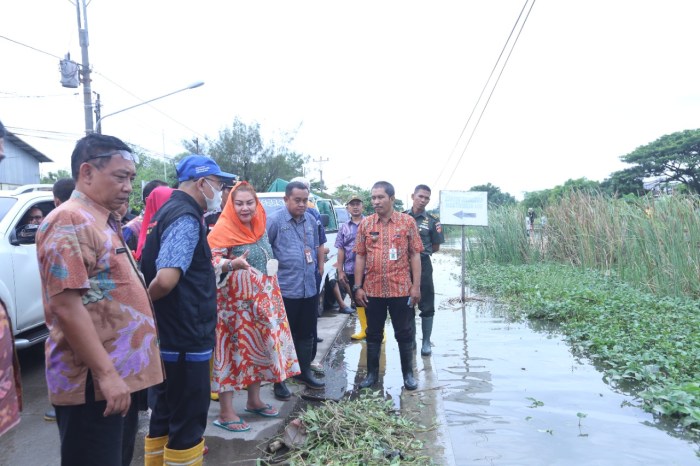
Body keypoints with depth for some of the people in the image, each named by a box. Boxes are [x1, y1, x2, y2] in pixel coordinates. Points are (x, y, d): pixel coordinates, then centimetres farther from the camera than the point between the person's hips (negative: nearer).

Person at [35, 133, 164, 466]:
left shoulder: (104, 223, 14)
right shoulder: (70, 222, -15)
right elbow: (65, 306, -22)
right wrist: (105, 373, -22)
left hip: (125, 375, 9)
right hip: (94, 384, -9)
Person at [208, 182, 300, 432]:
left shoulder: (260, 227, 8)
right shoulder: (223, 230, -14)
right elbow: (210, 263, -20)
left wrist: (270, 295, 18)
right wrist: (231, 264, -39)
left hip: (261, 300, 8)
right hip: (235, 302, -7)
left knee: (258, 347, 14)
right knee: (233, 349, -4)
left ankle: (254, 401, 29)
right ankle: (226, 413, 6)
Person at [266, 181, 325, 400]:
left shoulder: (311, 221, 8)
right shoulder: (274, 220, -11)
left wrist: (313, 268, 13)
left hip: (309, 289, 6)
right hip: (284, 289, -6)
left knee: (307, 334, 16)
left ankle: (304, 372, 32)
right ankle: (279, 380, 16)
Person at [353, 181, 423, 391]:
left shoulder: (407, 221, -2)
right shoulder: (365, 224, 3)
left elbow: (415, 255, -1)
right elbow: (360, 257, 5)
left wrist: (416, 286, -5)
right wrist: (358, 287, 1)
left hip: (401, 289, -2)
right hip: (372, 290, 2)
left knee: (404, 334, 10)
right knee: (373, 334, 13)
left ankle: (408, 374, 25)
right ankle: (372, 373, 27)